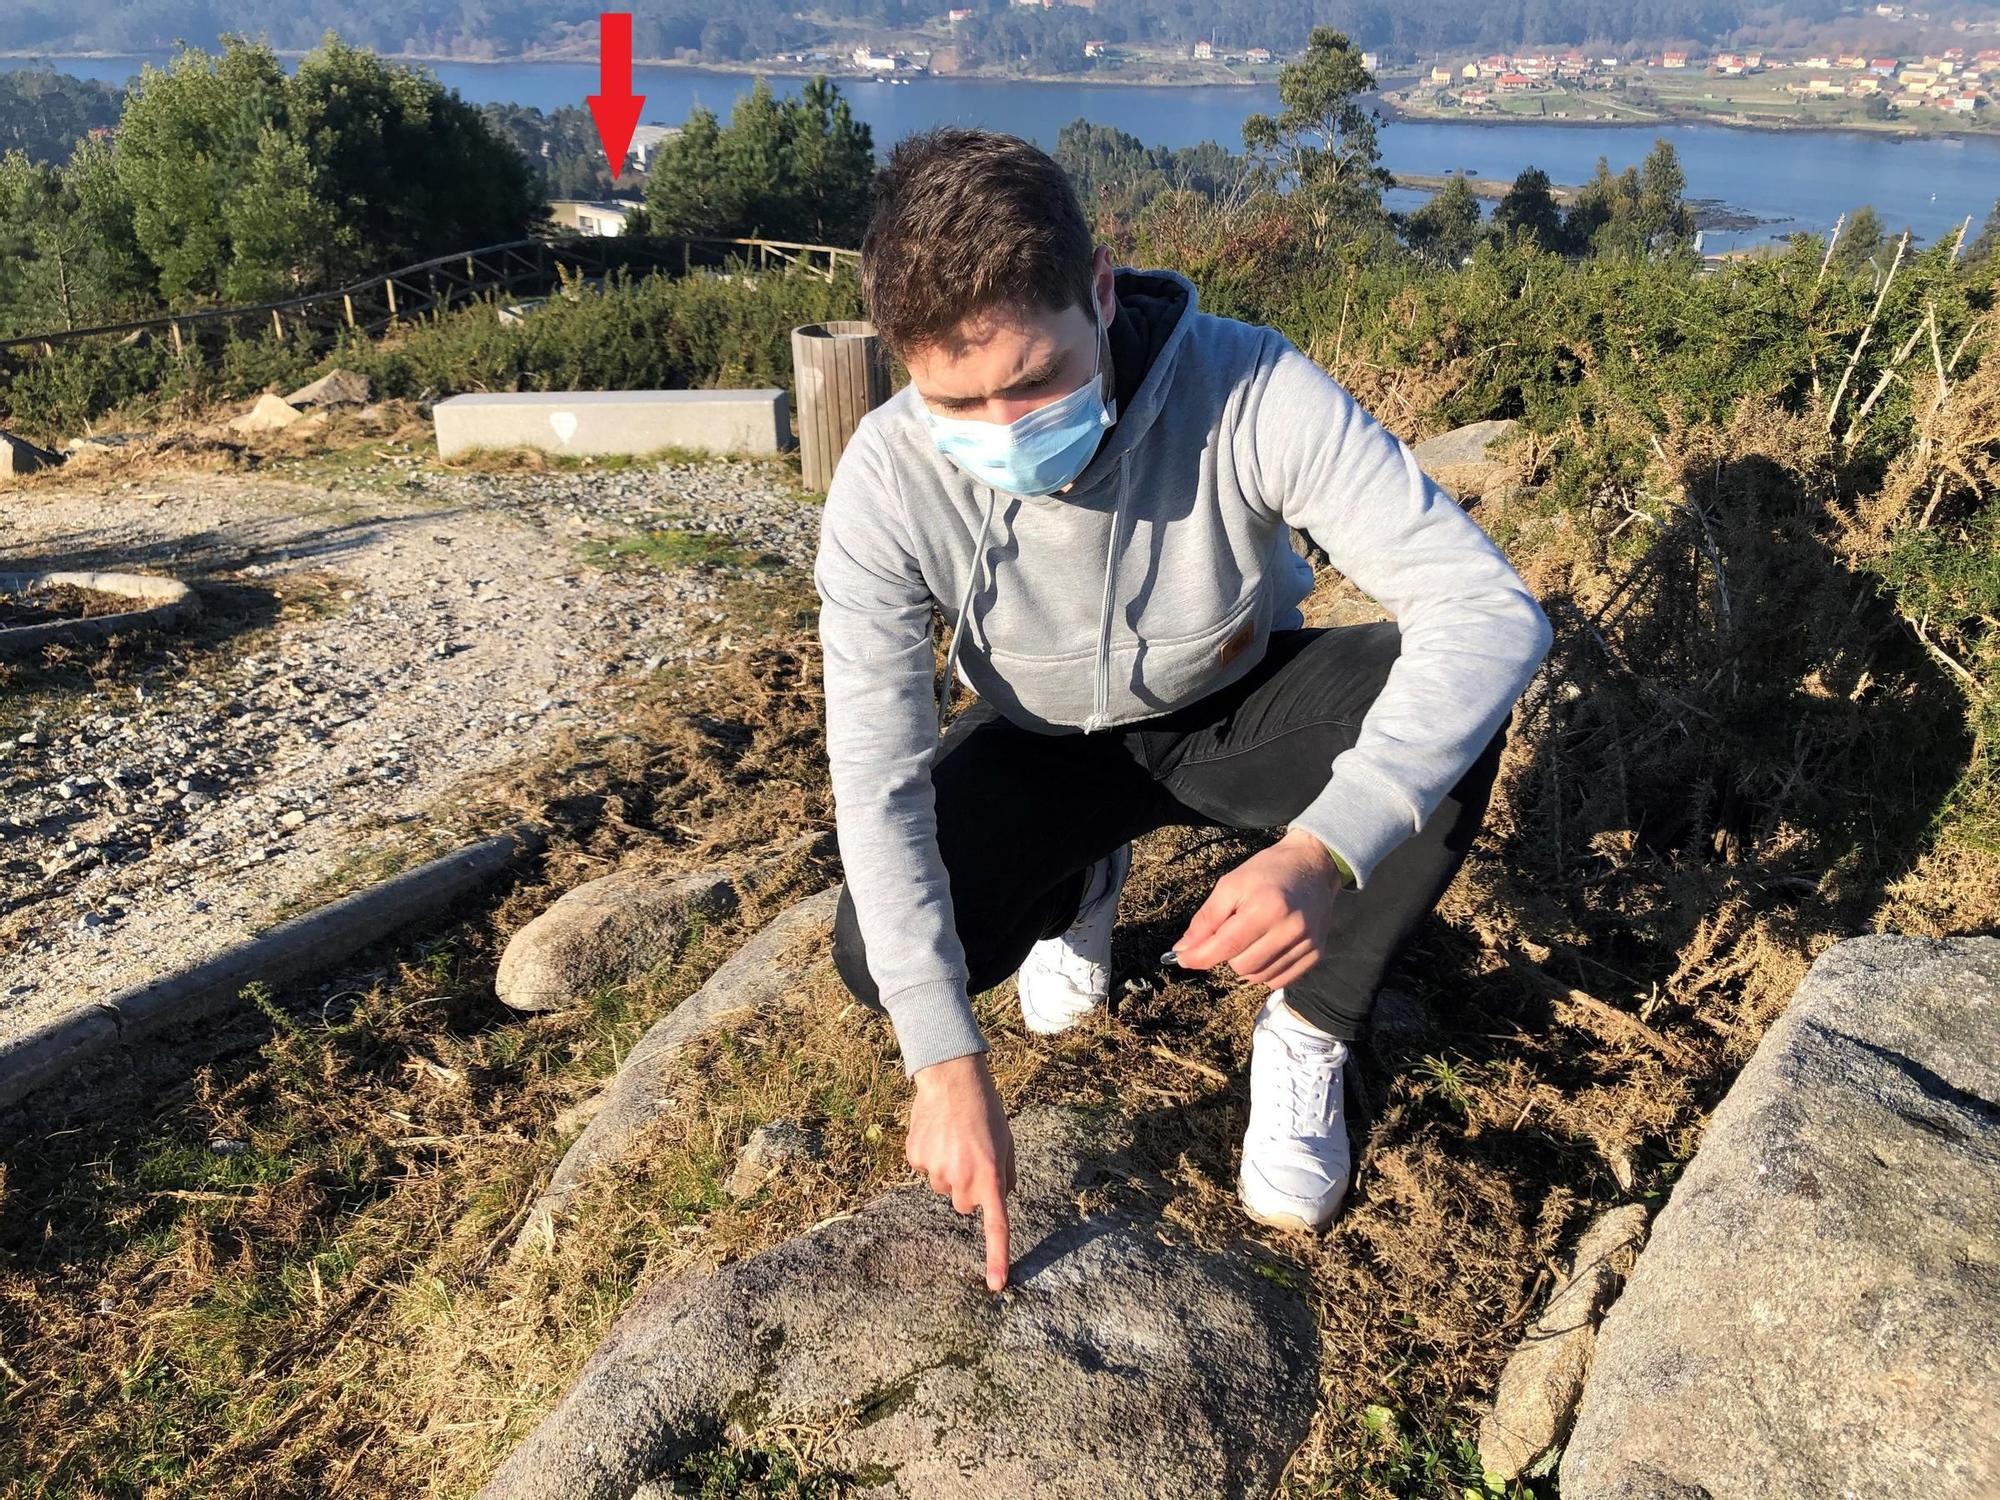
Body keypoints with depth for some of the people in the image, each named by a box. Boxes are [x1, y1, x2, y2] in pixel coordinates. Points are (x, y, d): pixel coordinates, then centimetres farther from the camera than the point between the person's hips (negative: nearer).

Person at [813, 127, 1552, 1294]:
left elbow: (1491, 605, -38)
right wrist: (946, 1060, -34)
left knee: (1442, 710, -32)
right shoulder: (887, 482, -28)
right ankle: (1081, 881, 14)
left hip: (1236, 710, -1)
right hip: (1047, 745, 1)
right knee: (881, 958, -22)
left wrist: (1328, 851, -53)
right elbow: (878, 780, -27)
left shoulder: (1250, 389, -33)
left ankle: (1308, 1035, -7)